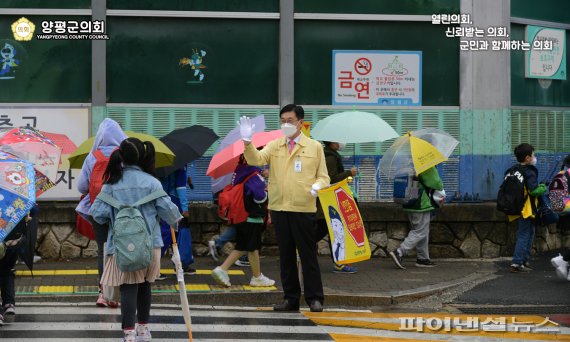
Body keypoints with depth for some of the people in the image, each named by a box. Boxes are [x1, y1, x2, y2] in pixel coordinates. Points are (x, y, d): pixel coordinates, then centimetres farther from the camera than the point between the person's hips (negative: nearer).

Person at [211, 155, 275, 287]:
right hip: (252, 217, -8)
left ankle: (222, 269, 5)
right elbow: (260, 196, -29)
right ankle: (257, 277, 15)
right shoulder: (254, 175, -18)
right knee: (253, 248, 4)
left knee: (241, 247, 15)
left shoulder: (239, 171, 7)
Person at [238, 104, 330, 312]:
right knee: (286, 255, 9)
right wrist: (248, 141, -24)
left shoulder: (314, 147, 4)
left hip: (303, 209, -3)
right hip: (279, 208, 3)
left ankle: (314, 298, 8)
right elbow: (255, 160, -6)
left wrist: (318, 185, -16)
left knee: (308, 254, 0)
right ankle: (291, 298, 17)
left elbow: (323, 176, 6)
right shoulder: (275, 146, 10)